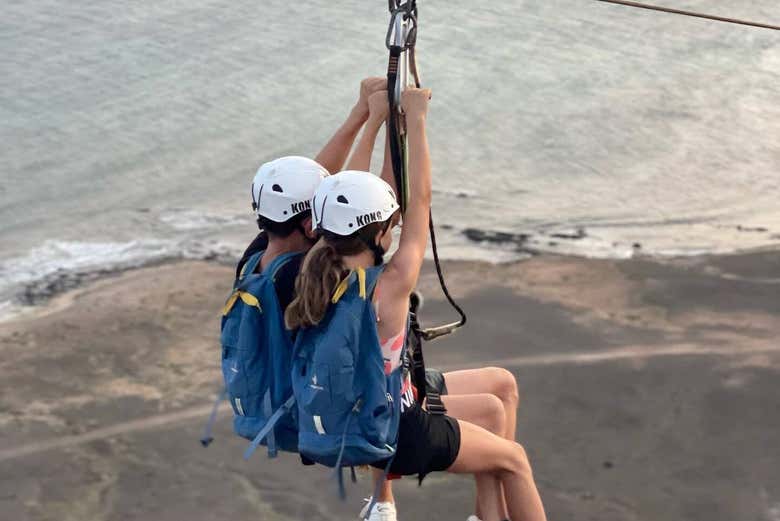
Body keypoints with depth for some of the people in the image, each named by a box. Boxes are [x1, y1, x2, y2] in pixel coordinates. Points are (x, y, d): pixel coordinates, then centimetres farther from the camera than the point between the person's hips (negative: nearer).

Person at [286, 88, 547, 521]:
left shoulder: (311, 282, -10)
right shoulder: (390, 288, -24)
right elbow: (420, 200, -15)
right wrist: (416, 119, -6)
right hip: (399, 438, -7)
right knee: (513, 458, 20)